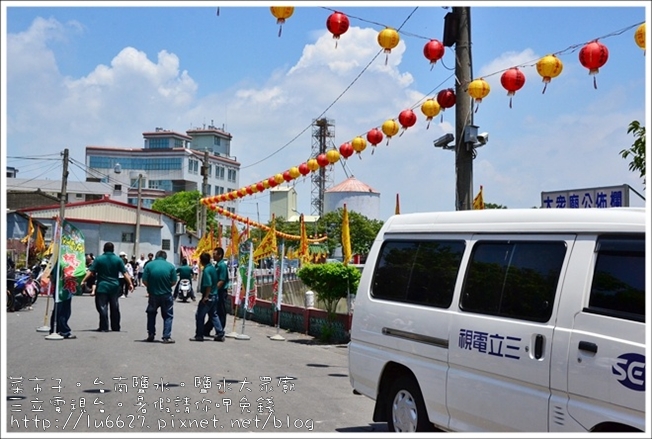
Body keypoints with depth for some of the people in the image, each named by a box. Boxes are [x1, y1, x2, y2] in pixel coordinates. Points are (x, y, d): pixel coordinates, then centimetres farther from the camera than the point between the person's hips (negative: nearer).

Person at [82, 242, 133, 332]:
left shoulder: (99, 259, -4)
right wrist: (130, 284, 0)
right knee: (115, 308, 13)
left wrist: (83, 281, -9)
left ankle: (104, 327, -5)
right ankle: (115, 327, 20)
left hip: (102, 287, -3)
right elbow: (125, 273, -2)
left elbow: (90, 271, -9)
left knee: (102, 307, -1)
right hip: (114, 287, 3)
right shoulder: (118, 259, 2)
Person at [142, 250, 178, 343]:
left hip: (153, 294, 1)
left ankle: (151, 335, 22)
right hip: (166, 295, -1)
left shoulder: (149, 265, -5)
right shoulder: (171, 266, -5)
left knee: (151, 315, 21)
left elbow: (144, 281, -7)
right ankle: (167, 337, 1)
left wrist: (150, 287, 12)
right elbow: (174, 282, -5)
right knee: (168, 316, 9)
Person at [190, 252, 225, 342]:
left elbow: (208, 285, -25)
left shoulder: (206, 270, -18)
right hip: (214, 295, 9)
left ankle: (199, 335, 6)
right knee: (213, 315, 15)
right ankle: (220, 334, 12)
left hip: (208, 297, -9)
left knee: (199, 315, 1)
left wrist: (206, 296, -20)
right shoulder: (213, 268, 8)